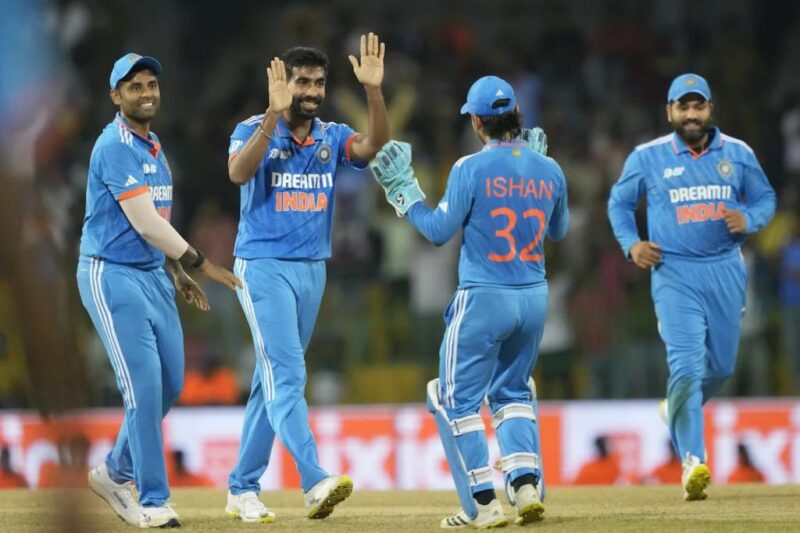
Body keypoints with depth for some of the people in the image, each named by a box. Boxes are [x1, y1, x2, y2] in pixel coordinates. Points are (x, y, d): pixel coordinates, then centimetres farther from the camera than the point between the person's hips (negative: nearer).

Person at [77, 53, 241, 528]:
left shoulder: (155, 148, 13)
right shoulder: (116, 147, -15)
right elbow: (144, 223, -20)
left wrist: (179, 273, 13)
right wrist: (201, 263, -16)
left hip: (153, 275, 9)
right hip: (112, 276, -9)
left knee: (171, 384, 9)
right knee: (144, 385, -11)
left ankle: (116, 472, 25)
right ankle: (153, 501, -6)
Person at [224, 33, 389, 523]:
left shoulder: (333, 137, 6)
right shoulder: (254, 131, -7)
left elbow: (376, 146, -14)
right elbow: (239, 172, -27)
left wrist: (374, 91, -28)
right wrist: (274, 115, -37)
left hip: (312, 271, 6)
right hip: (263, 267, -6)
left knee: (273, 382, 10)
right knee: (287, 375, -17)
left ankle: (243, 489, 18)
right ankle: (316, 482, -29)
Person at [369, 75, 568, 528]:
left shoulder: (472, 169, -12)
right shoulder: (549, 170, 3)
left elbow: (439, 231, -8)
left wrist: (402, 187, 2)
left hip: (483, 299, -5)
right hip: (534, 299, 5)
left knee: (458, 399, 6)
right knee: (513, 392, 21)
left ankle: (484, 503, -2)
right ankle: (527, 484, 2)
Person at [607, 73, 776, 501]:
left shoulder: (738, 154, 3)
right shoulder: (647, 158, -1)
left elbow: (765, 197, 12)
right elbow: (619, 202, 11)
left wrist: (749, 220, -10)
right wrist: (631, 244, -5)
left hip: (725, 271, 3)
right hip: (674, 274, -3)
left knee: (721, 366, 13)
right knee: (687, 365, -17)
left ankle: (677, 410, 44)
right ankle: (693, 461, -20)